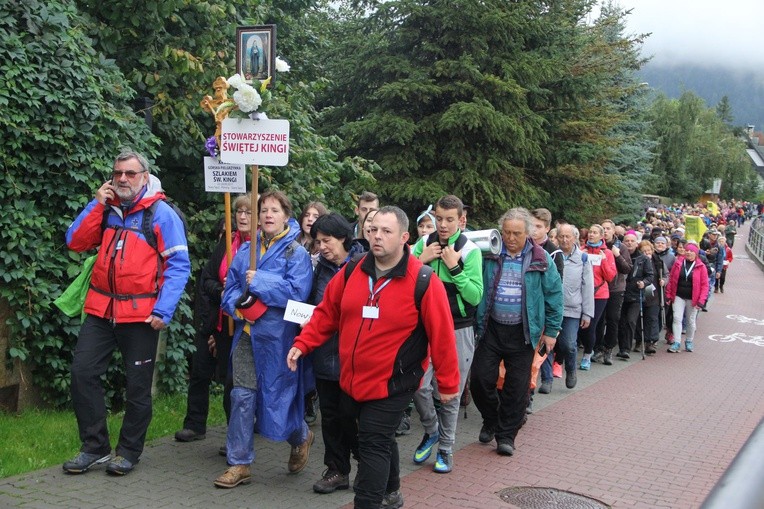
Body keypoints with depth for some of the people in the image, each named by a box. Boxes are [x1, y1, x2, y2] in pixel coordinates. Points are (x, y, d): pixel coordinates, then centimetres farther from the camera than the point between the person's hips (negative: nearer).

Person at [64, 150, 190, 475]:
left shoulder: (161, 213, -6)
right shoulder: (105, 208, 10)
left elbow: (179, 266, -10)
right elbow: (76, 242, 3)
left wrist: (163, 310, -18)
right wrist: (97, 204, -6)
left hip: (141, 313, -4)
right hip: (101, 309, 5)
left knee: (138, 384, 6)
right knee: (82, 373, -1)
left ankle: (128, 452, 21)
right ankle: (94, 447, 13)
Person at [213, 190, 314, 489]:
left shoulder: (296, 253, -5)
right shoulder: (246, 249, 11)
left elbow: (297, 292, -17)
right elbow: (230, 286, 12)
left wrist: (259, 281, -17)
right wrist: (238, 306, -10)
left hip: (276, 336, -4)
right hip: (246, 332, 4)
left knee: (278, 393, 5)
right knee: (242, 396, 1)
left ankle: (301, 437, 36)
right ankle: (239, 463, 8)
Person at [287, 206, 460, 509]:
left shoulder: (422, 281, -16)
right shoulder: (352, 272, 0)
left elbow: (441, 336, -12)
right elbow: (326, 313, 11)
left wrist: (448, 384, -8)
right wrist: (302, 344, 1)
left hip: (392, 383, -6)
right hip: (353, 379, 6)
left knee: (373, 444, -7)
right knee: (379, 440, 22)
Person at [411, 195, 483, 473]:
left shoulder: (470, 251, -6)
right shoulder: (424, 244, 1)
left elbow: (475, 296, -12)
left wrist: (455, 268, -20)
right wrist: (422, 260, -13)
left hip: (458, 331, -2)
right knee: (418, 386, -8)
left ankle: (445, 449, 23)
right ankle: (431, 431, 21)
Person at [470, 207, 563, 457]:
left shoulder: (541, 259, -3)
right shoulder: (488, 254, -2)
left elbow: (554, 294, 1)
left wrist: (551, 330, 1)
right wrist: (476, 322, -7)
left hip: (523, 333, -1)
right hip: (491, 329, 1)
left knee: (517, 387, 5)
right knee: (480, 379, 0)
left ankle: (506, 435, 19)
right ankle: (491, 420, 26)